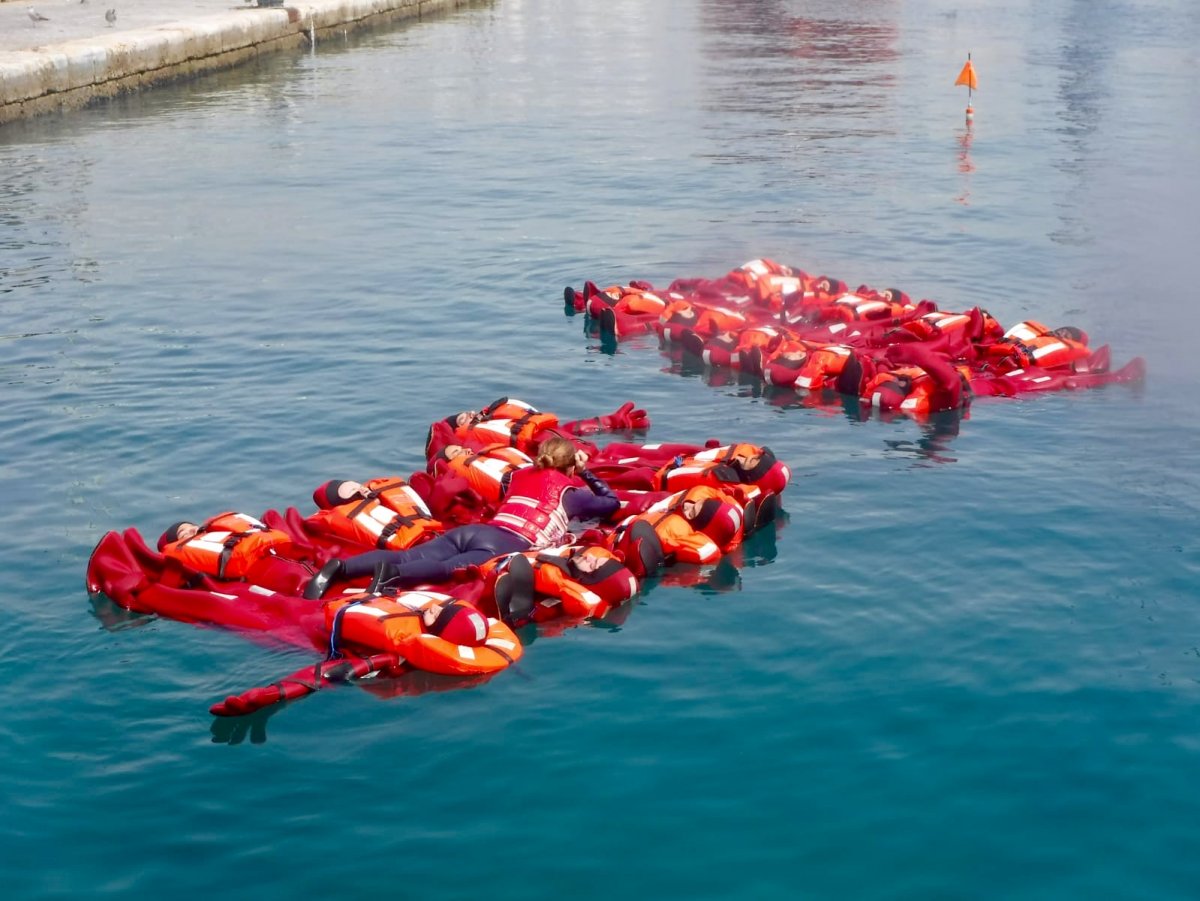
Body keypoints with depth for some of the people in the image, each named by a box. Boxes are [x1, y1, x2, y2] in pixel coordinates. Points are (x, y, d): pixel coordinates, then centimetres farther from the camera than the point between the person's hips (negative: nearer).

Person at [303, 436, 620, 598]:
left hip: (470, 530, 6)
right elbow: (612, 503, 28)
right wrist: (586, 473, 42)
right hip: (506, 544, -6)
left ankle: (341, 566, -35)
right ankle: (394, 573, -61)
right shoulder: (569, 491, 18)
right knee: (454, 568, -34)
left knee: (406, 557, -14)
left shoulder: (522, 475, 34)